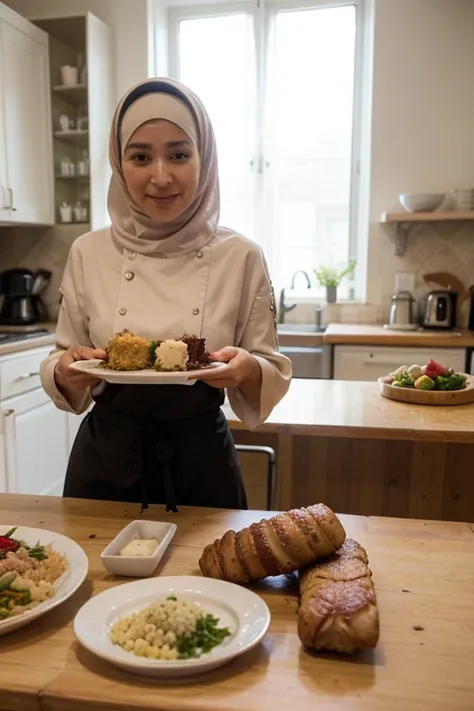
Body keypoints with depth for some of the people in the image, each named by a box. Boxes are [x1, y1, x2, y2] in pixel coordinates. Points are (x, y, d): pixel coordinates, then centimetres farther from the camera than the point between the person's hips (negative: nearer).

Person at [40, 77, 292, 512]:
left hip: (201, 463, -1)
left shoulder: (242, 257, -9)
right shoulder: (88, 253, -5)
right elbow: (62, 369, 3)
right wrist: (67, 371, -18)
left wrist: (248, 370, -24)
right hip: (105, 461, 2)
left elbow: (272, 371, -3)